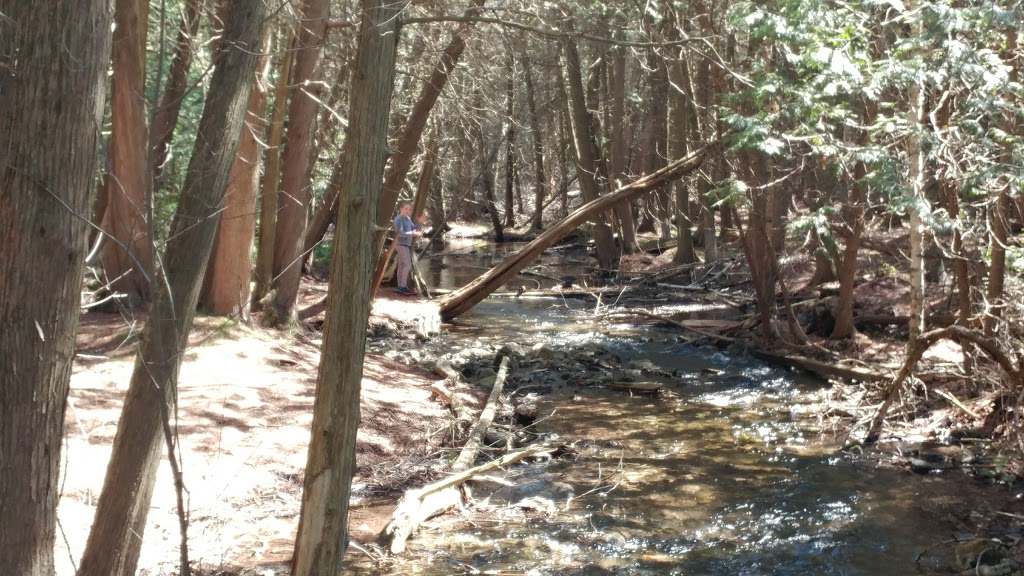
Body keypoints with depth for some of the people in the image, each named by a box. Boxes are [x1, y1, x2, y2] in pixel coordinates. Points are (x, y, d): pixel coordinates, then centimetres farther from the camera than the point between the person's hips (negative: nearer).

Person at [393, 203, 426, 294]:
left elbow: (414, 228, 13)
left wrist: (420, 222, -3)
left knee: (402, 266, 7)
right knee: (408, 265, -13)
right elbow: (400, 233, -22)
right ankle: (403, 286, -13)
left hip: (406, 245, 9)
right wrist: (412, 234, -27)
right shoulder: (398, 219, -14)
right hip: (401, 245, -9)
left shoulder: (408, 218, 13)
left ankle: (400, 287, 7)